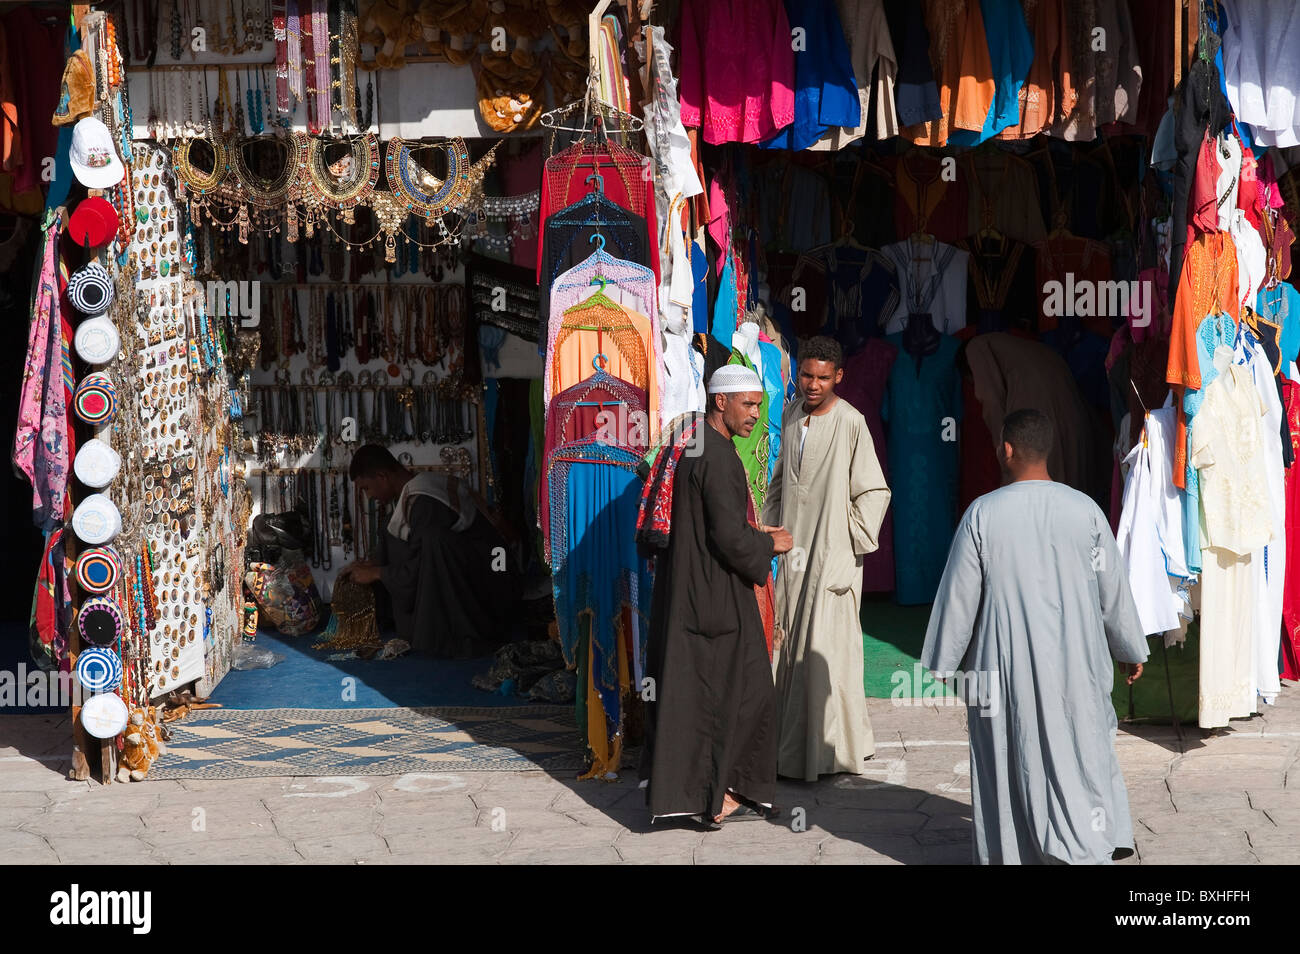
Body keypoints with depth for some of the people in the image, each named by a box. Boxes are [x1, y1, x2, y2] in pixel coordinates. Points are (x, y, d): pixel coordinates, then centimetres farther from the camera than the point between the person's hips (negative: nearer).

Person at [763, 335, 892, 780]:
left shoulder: (850, 422, -13)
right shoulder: (792, 415, 9)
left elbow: (874, 492, -10)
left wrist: (853, 543, -11)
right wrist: (771, 530, 15)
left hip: (833, 554, -7)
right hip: (793, 550, 7)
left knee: (827, 649, -6)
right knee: (790, 647, 10)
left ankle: (834, 747, 3)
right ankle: (792, 746, 19)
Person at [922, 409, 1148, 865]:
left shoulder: (983, 514, -10)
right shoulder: (1085, 510, -5)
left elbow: (959, 596, -5)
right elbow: (1113, 590, 3)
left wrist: (941, 663, 7)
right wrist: (1131, 649, 18)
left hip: (1006, 661, -1)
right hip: (1074, 661, 1)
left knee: (1008, 756, 11)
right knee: (1081, 744, 11)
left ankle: (1010, 850, 18)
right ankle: (1087, 845, 5)